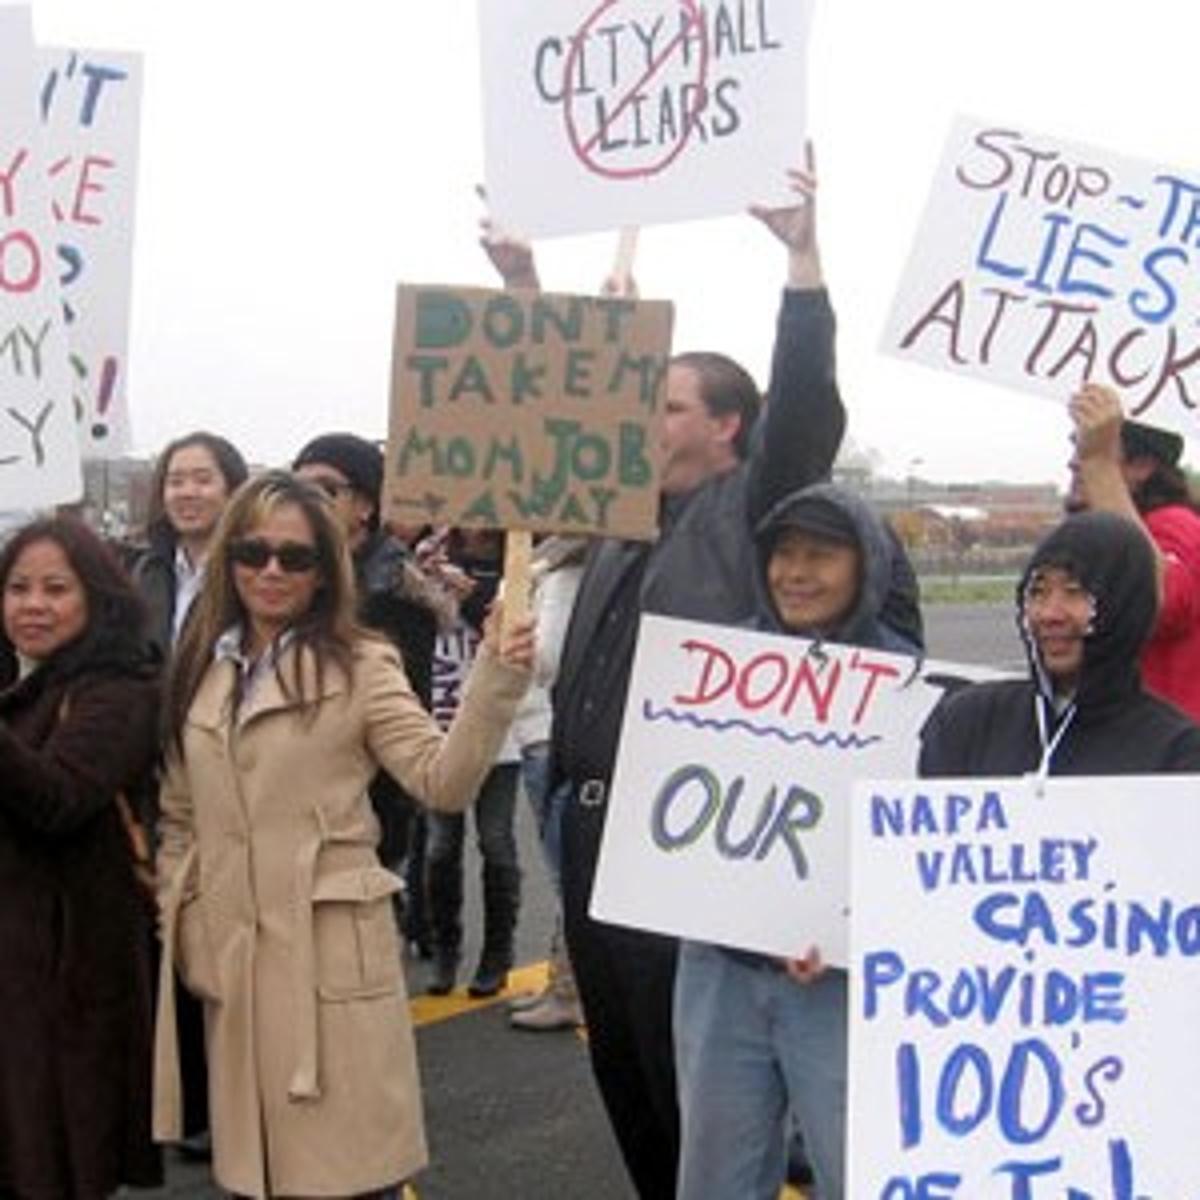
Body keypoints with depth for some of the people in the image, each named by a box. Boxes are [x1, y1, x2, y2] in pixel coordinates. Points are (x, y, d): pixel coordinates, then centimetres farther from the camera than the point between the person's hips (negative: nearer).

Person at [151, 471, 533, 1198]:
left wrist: (495, 682, -27)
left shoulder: (361, 667, -4)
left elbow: (444, 782, -15)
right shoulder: (199, 670, 9)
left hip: (332, 953, -5)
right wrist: (171, 925, 10)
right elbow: (181, 818, 16)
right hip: (231, 954, 5)